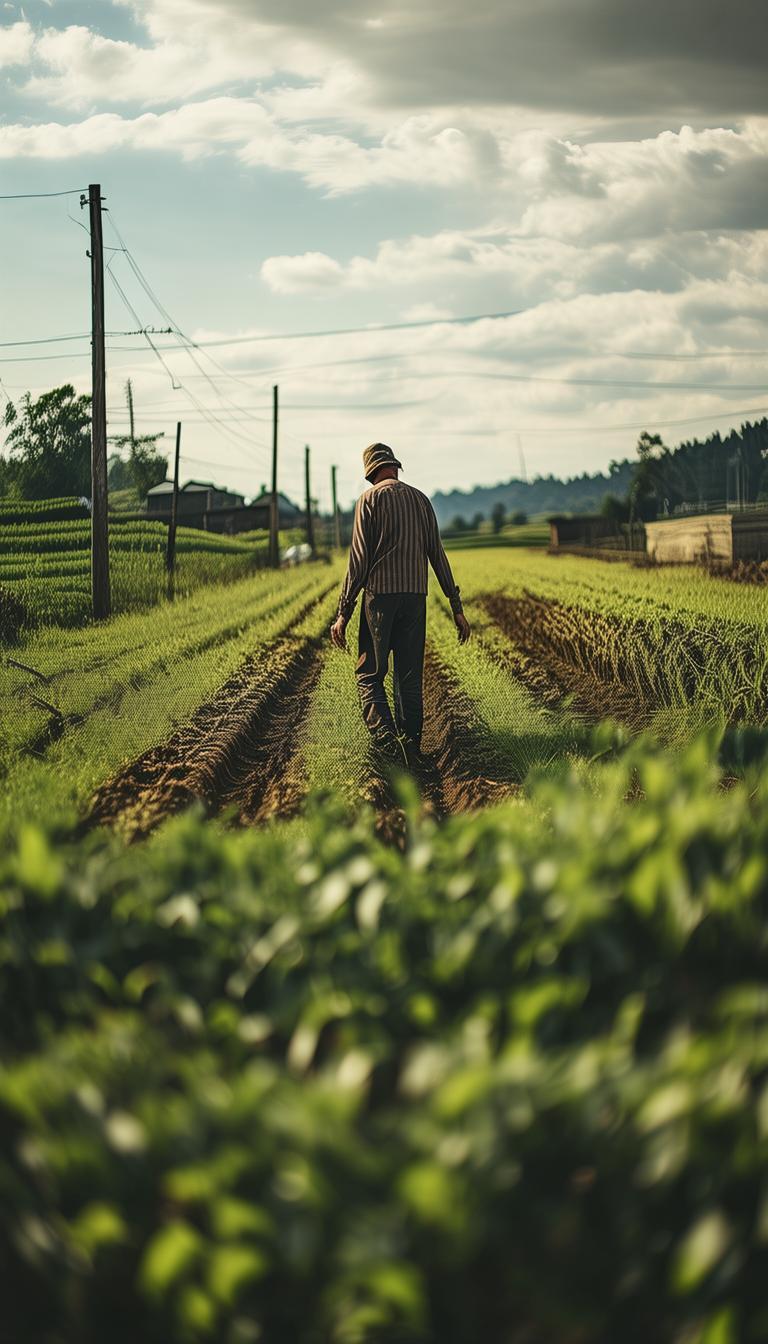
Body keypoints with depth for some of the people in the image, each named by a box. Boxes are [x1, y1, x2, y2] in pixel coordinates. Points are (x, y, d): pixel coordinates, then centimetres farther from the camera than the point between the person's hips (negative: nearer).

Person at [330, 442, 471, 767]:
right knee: (410, 679, 10)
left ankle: (386, 740, -19)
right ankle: (411, 750, 11)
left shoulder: (370, 499, -3)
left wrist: (343, 614, -6)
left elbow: (359, 560, -8)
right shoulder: (420, 499, 11)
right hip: (415, 595, 4)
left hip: (380, 595, -4)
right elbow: (438, 556, 10)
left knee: (370, 675, 1)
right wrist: (457, 608, 13)